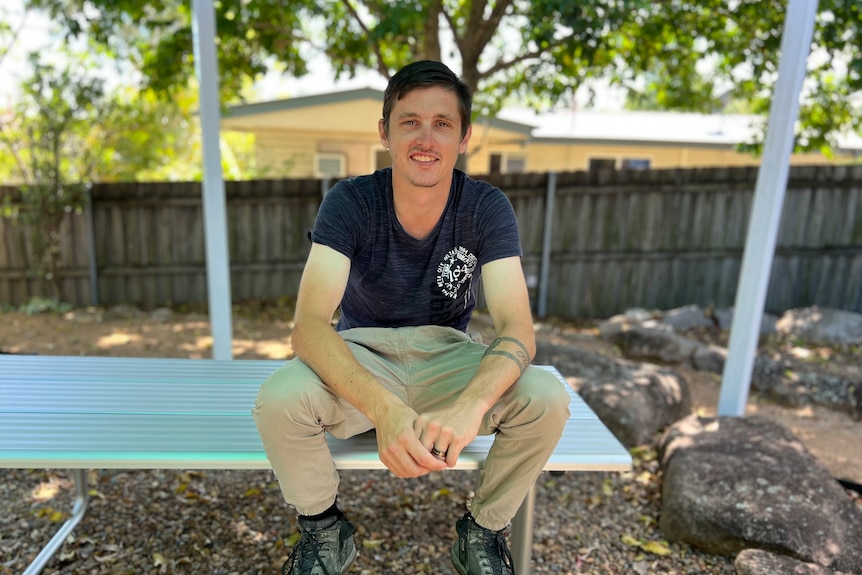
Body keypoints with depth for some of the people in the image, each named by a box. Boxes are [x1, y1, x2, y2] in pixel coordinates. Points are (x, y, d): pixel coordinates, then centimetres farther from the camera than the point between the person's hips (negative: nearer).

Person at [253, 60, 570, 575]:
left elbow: (517, 329, -22)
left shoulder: (487, 208, -13)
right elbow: (310, 324, -27)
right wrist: (384, 408, -46)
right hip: (361, 360, 0)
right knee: (278, 401, -30)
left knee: (547, 399, -26)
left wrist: (469, 405, -44)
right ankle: (325, 531, 5)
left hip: (448, 358, 1)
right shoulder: (350, 202, -16)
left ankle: (483, 532, 6)